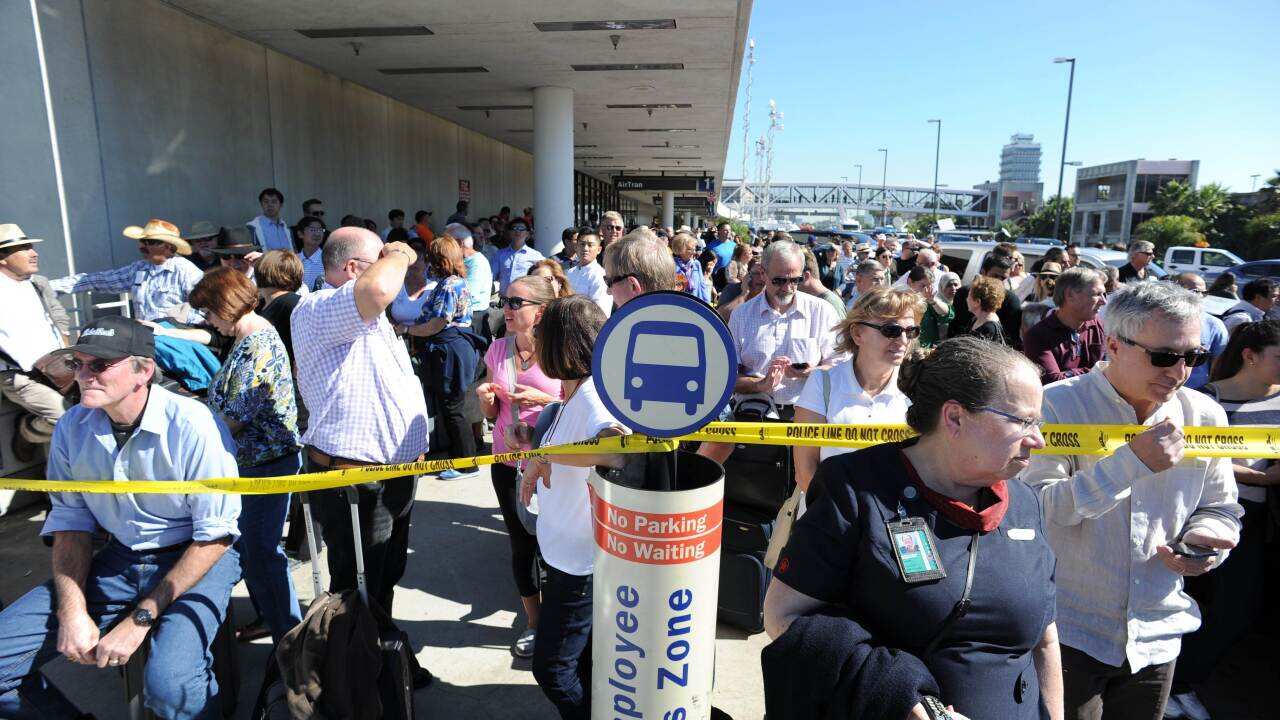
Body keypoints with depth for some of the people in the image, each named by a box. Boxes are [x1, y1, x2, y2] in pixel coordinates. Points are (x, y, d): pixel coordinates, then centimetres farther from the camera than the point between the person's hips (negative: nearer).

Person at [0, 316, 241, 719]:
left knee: (168, 688, -31)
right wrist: (73, 612, -7)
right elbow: (70, 523, 7)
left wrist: (139, 619, -17)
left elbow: (216, 535, -16)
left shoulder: (192, 426, -20)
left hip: (198, 559, -6)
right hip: (119, 559, 6)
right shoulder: (72, 428, -1)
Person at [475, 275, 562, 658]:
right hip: (508, 462, 5)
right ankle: (533, 623, 35)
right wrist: (486, 399, -9)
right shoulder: (497, 350, 4)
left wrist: (544, 400, -22)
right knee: (522, 543, 15)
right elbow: (491, 414, 12)